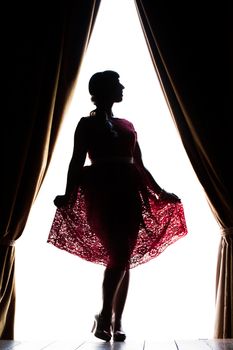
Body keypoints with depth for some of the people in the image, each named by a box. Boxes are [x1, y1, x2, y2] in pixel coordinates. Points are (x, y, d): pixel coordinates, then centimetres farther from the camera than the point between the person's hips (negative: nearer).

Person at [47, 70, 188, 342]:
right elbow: (77, 162, 0)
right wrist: (68, 195, -14)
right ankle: (104, 317, 1)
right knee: (118, 257, -14)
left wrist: (160, 192, 20)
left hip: (129, 194, 5)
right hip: (103, 193, -4)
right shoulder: (87, 124, 9)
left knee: (124, 258, 1)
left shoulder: (127, 125, 21)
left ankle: (116, 321, 10)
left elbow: (139, 166, 22)